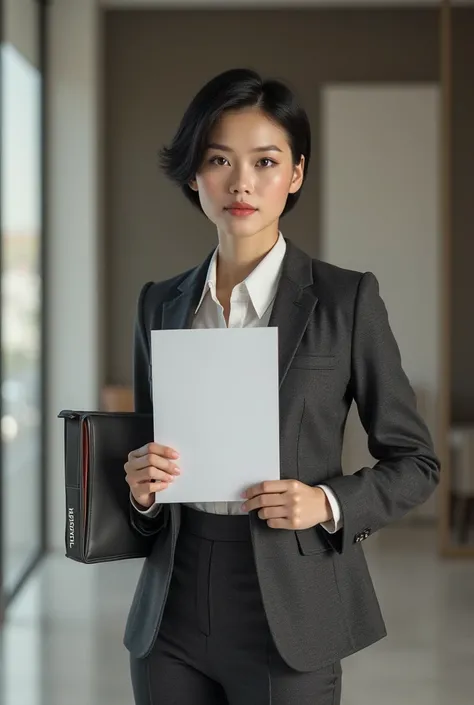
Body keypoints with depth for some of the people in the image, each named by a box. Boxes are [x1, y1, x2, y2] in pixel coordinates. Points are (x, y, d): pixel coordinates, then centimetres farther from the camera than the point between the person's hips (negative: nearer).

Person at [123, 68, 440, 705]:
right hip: (173, 611, 4)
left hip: (286, 612, -3)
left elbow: (414, 461, 0)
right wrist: (142, 489, -5)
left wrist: (328, 504, -16)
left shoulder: (346, 299, -5)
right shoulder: (160, 304, 7)